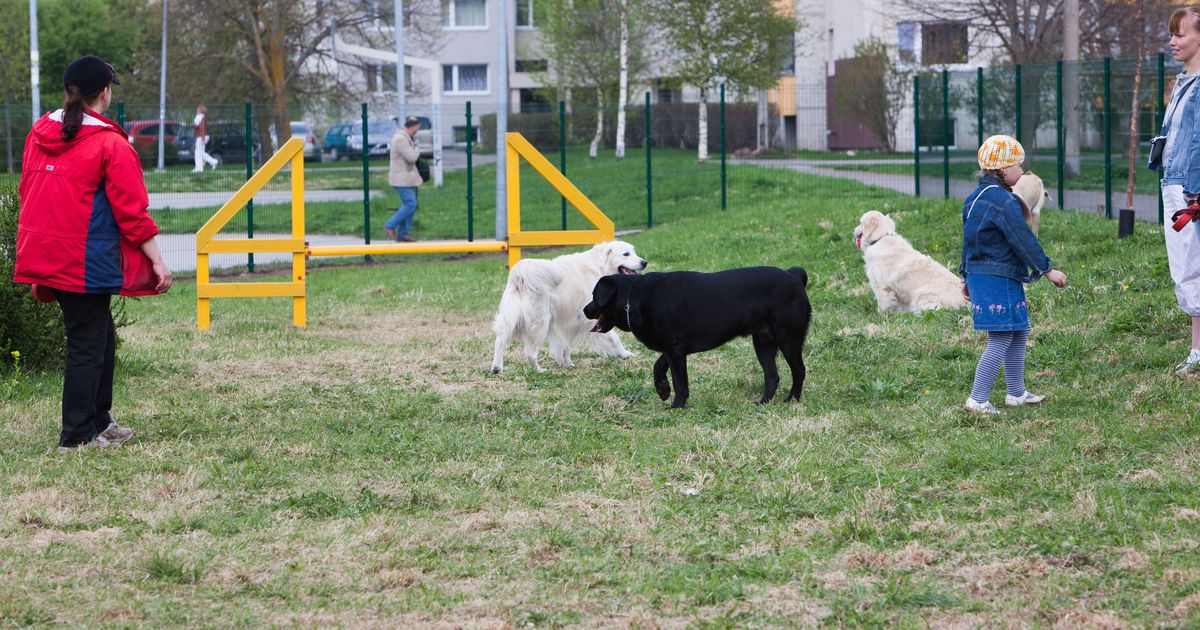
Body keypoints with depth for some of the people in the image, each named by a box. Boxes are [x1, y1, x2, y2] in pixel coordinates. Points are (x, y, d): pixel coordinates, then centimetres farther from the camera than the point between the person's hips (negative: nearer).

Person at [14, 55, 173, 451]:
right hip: (87, 261, -7)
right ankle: (77, 436, 6)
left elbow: (28, 192, 14)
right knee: (87, 343, 2)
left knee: (99, 333, 20)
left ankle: (98, 420, 28)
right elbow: (132, 210, -12)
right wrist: (156, 261, -7)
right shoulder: (111, 144, -12)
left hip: (44, 254, 7)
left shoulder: (39, 133, 8)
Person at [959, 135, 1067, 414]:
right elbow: (1023, 240, -17)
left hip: (979, 274, 10)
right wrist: (1047, 270, -11)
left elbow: (969, 239, 21)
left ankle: (1017, 393, 25)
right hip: (999, 279, -10)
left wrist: (967, 277, 29)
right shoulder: (1003, 201, -18)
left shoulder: (975, 198, 14)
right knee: (1001, 340, -6)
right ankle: (978, 399, -6)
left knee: (1019, 332, 18)